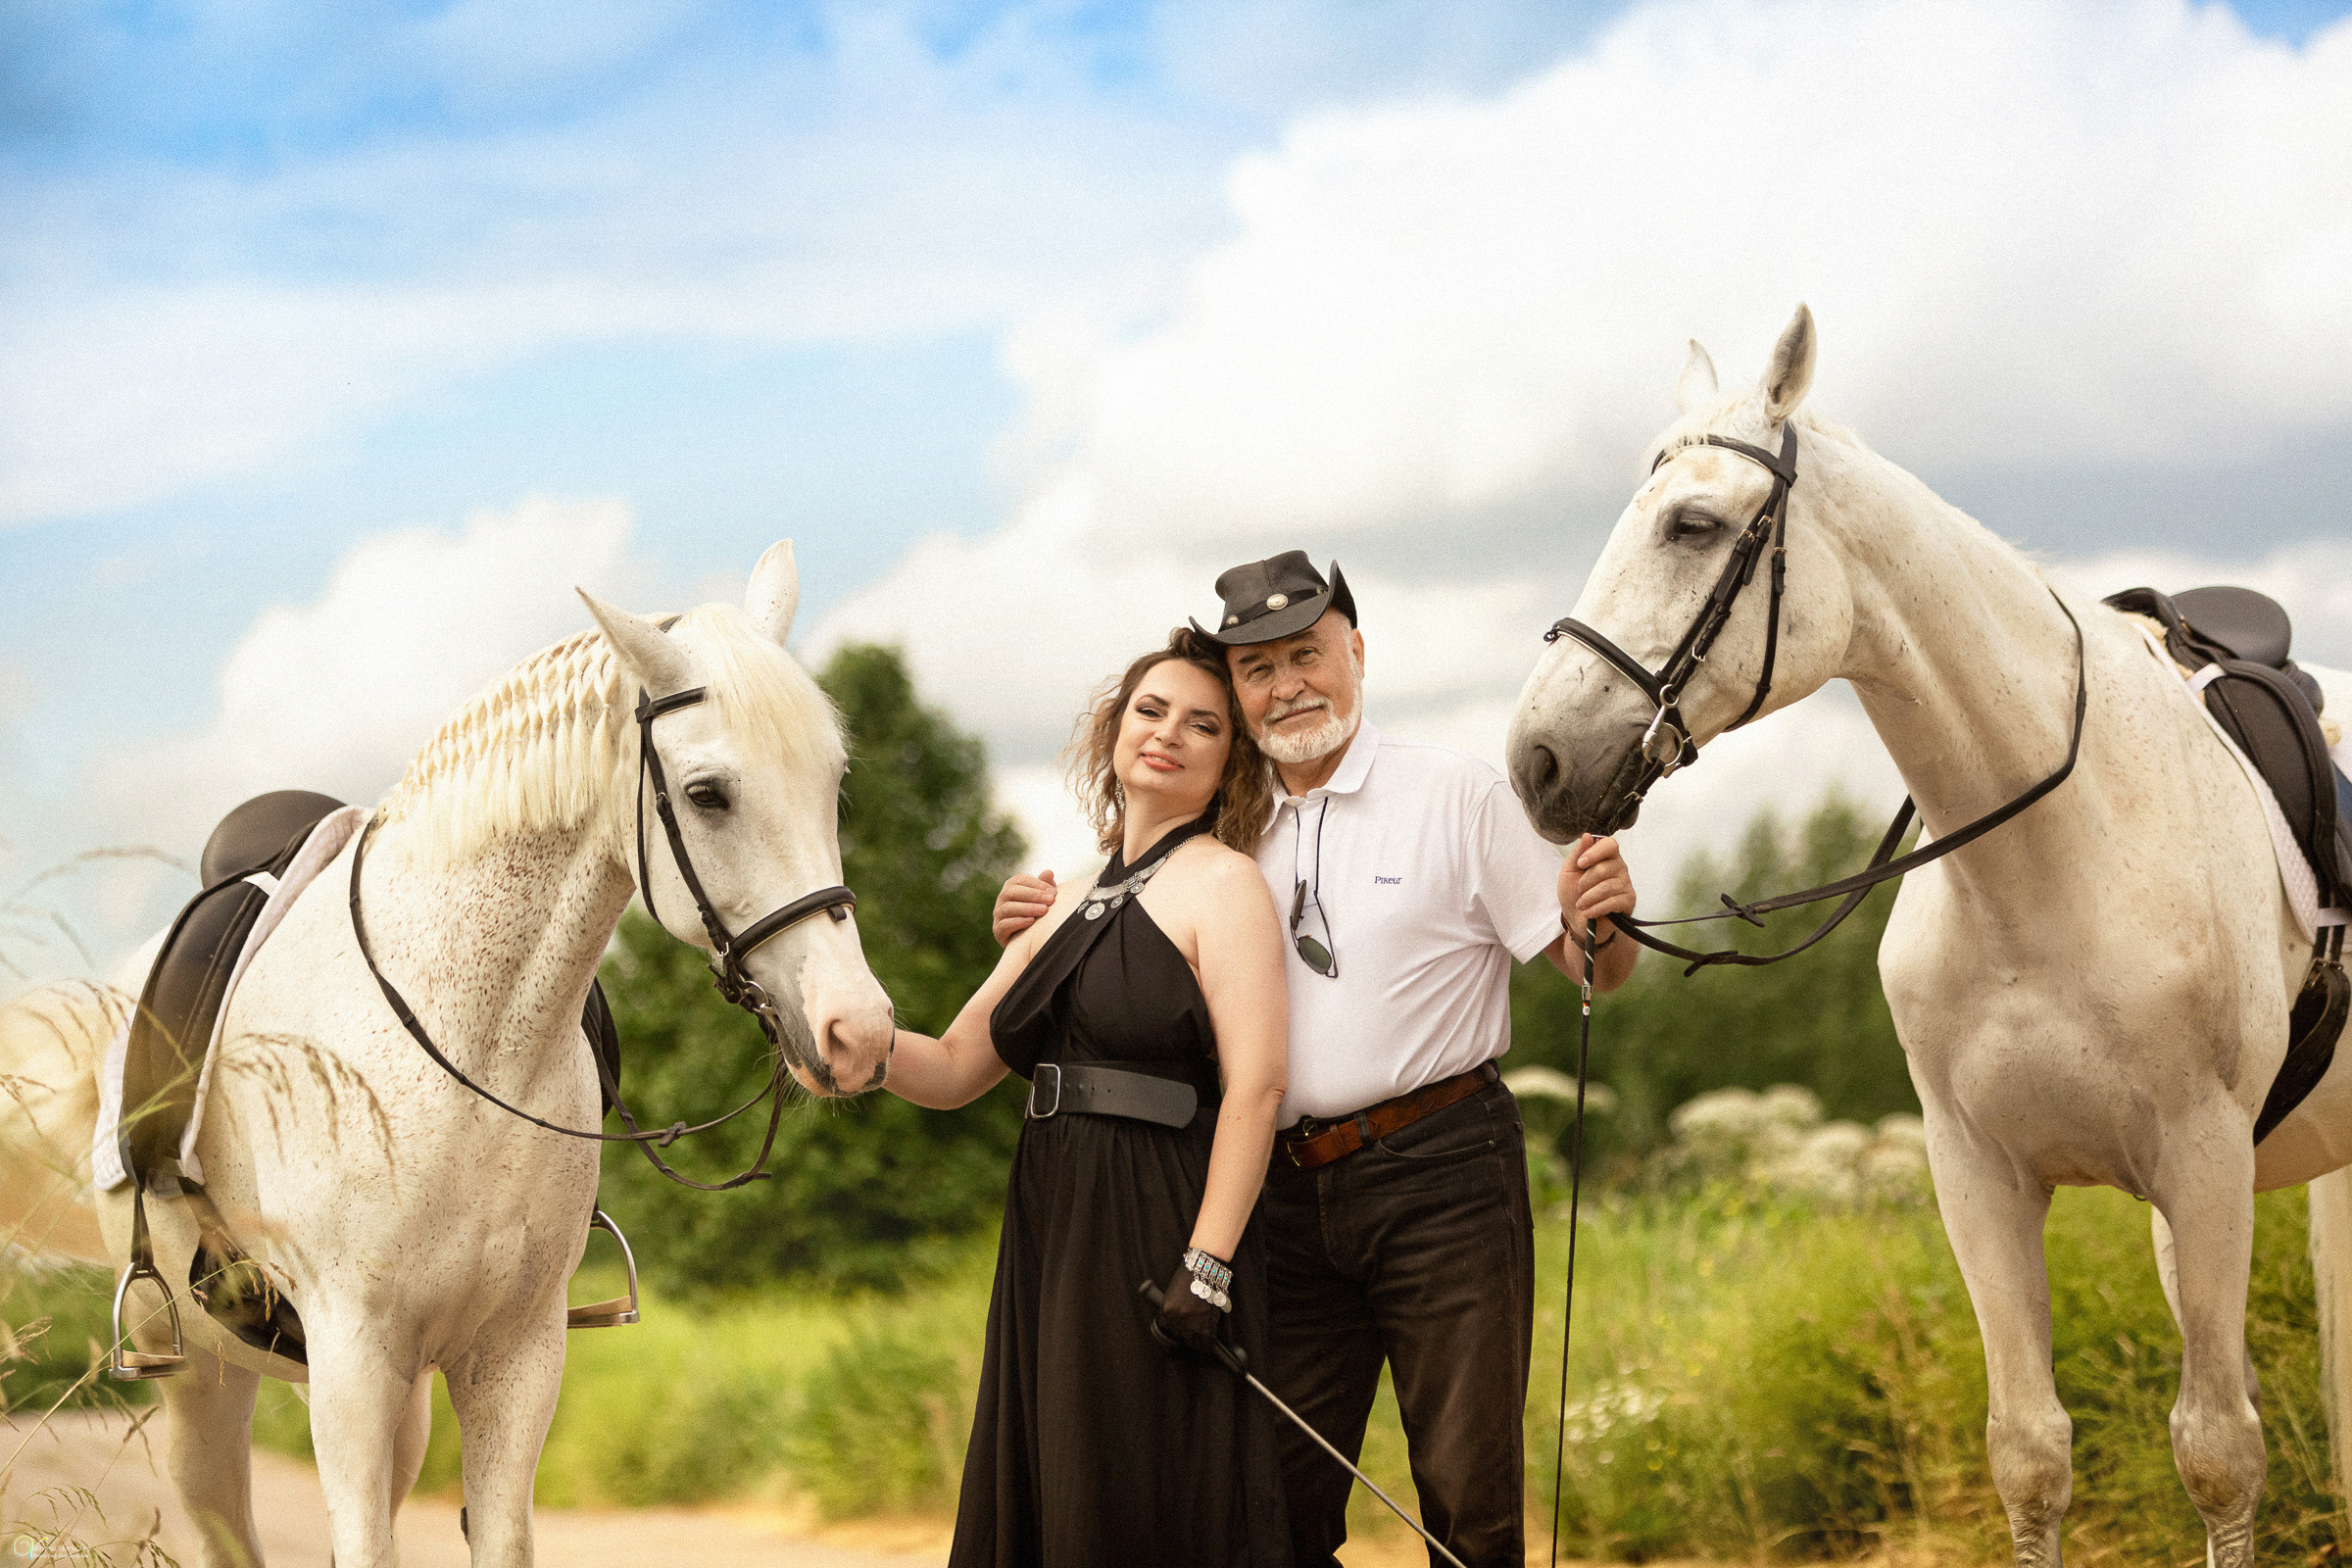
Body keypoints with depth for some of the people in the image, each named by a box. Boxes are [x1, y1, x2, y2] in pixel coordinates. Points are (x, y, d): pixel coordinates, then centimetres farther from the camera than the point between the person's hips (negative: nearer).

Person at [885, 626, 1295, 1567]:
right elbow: (955, 1068, 16)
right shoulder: (1068, 909, 18)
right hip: (1050, 1240, 7)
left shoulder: (1219, 882, -4)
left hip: (1157, 1234, -7)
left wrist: (1206, 1266, -22)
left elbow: (1256, 1085, -14)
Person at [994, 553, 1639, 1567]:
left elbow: (1592, 972, -2)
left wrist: (1601, 921, -25)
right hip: (1291, 1194, 4)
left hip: (1438, 1177, -4)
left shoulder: (1458, 797, 0)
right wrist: (1037, 936, 4)